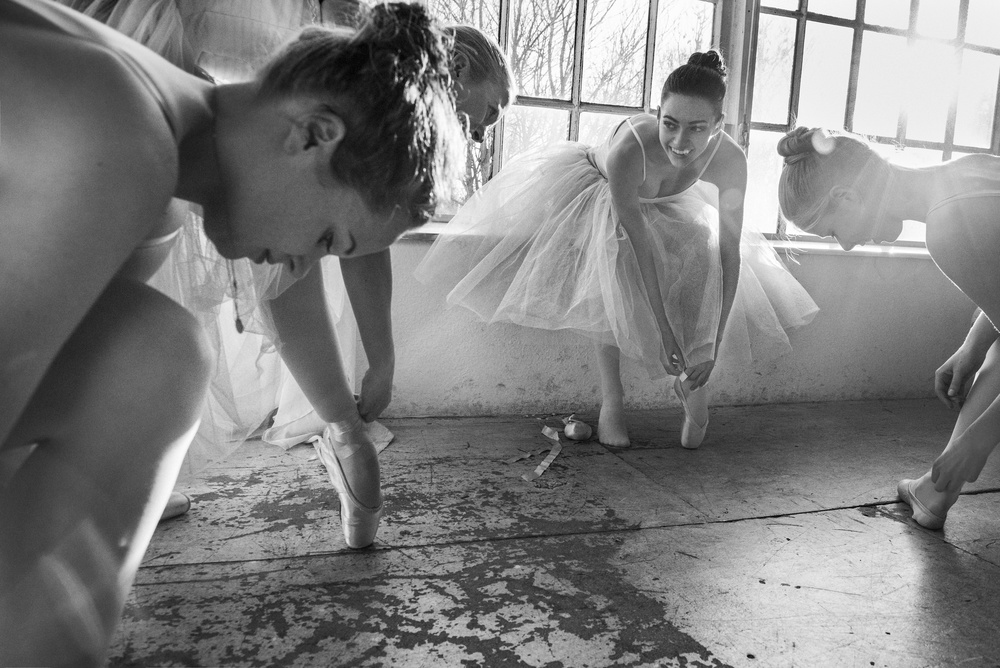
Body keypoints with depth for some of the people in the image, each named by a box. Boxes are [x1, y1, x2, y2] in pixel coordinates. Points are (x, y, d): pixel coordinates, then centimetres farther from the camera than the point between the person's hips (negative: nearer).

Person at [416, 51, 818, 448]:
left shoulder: (729, 161, -34)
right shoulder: (628, 149, -44)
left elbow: (729, 253, -30)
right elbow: (637, 248, -40)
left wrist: (713, 346, -34)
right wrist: (663, 334, -40)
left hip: (668, 206, 3)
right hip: (602, 194, -3)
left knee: (698, 271, -17)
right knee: (615, 275, -27)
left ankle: (691, 385, 3)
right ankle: (610, 400, -16)